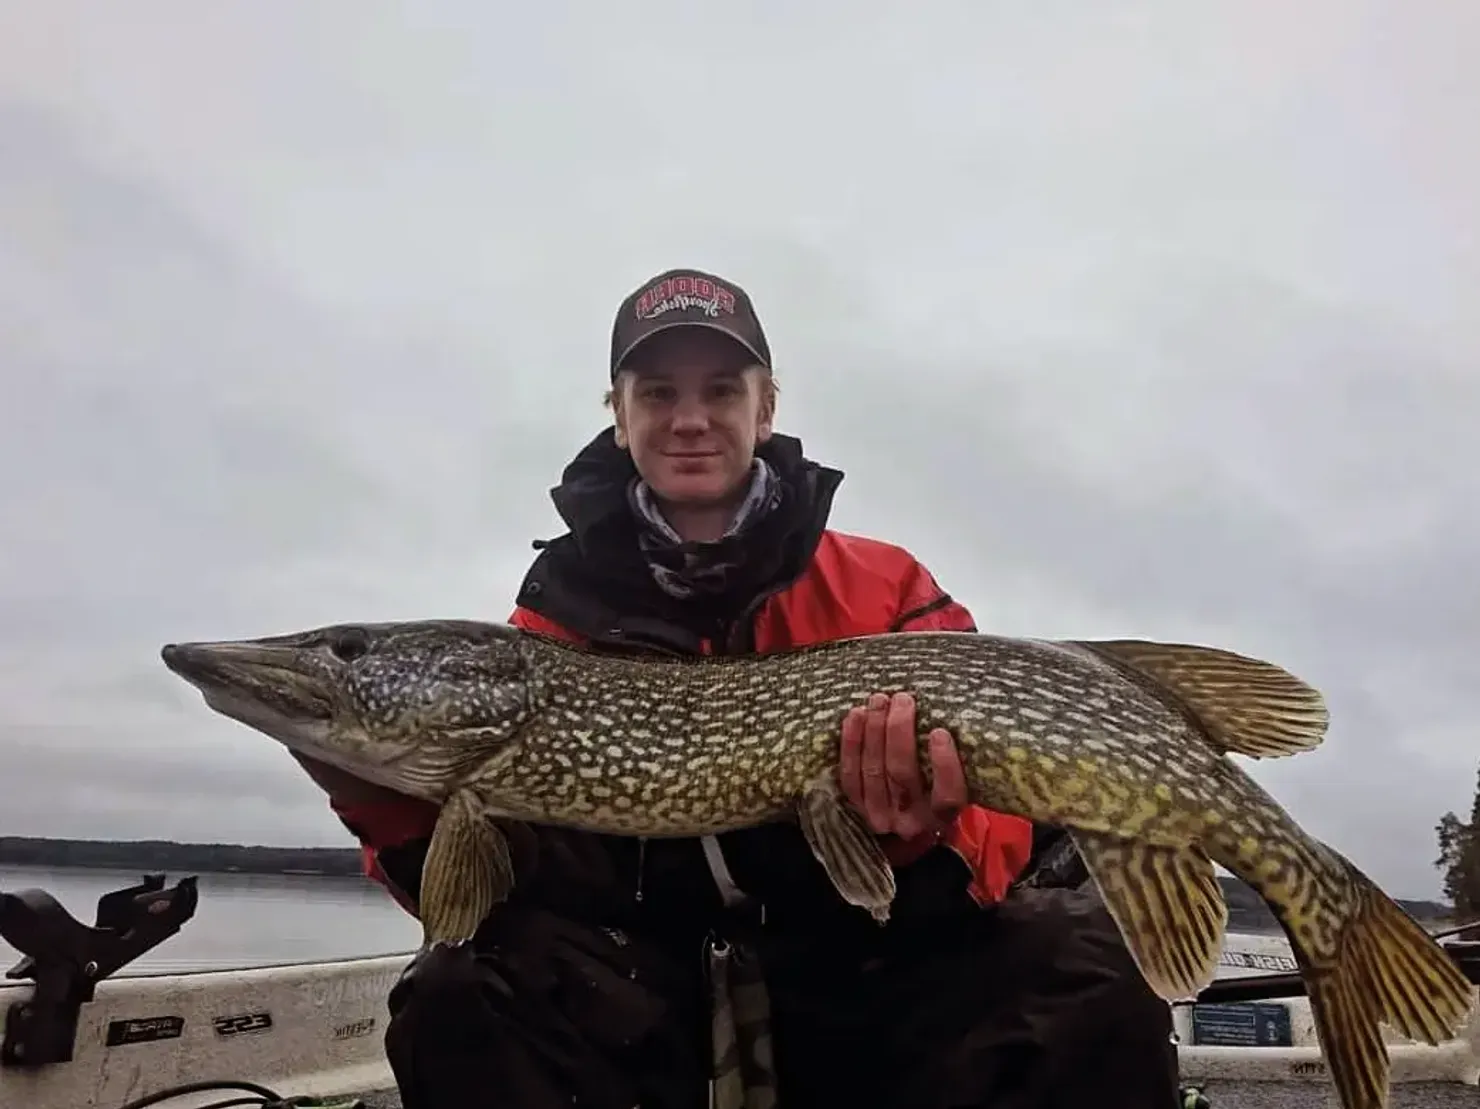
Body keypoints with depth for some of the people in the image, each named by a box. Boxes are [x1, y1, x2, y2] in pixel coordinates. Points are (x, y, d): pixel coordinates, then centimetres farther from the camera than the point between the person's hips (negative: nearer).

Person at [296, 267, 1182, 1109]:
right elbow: (495, 881, -2)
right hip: (645, 1001, 2)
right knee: (464, 1000, -27)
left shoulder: (886, 589, 1)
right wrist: (395, 799, -23)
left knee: (1087, 972, -27)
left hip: (866, 977, 0)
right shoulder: (559, 615, 3)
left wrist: (932, 827, -29)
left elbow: (1007, 823, -5)